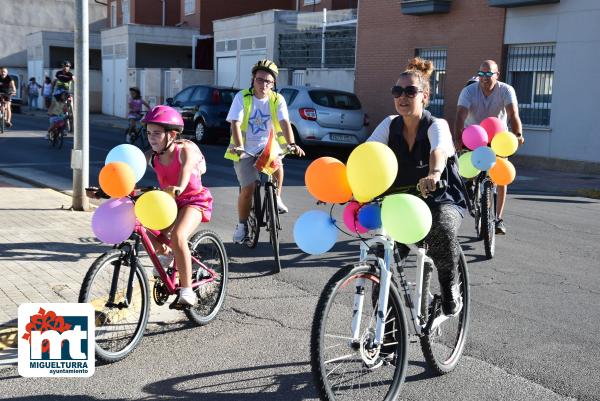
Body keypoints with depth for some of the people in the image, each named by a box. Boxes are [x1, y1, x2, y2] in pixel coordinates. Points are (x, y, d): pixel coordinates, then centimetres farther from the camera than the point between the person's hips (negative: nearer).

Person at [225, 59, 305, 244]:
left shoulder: (277, 99, -2)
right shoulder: (242, 97, -8)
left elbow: (284, 123, -15)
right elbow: (235, 124, -17)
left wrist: (291, 143, -32)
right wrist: (239, 147, -33)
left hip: (267, 146, 1)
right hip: (245, 151, -1)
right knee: (248, 189, -12)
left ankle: (276, 199, -5)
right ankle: (242, 225, 11)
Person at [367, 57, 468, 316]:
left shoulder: (437, 126, -14)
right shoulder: (390, 125, -1)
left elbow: (439, 151, -37)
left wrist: (433, 174, -60)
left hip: (442, 200, -4)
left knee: (442, 231, -37)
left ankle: (449, 286, -6)